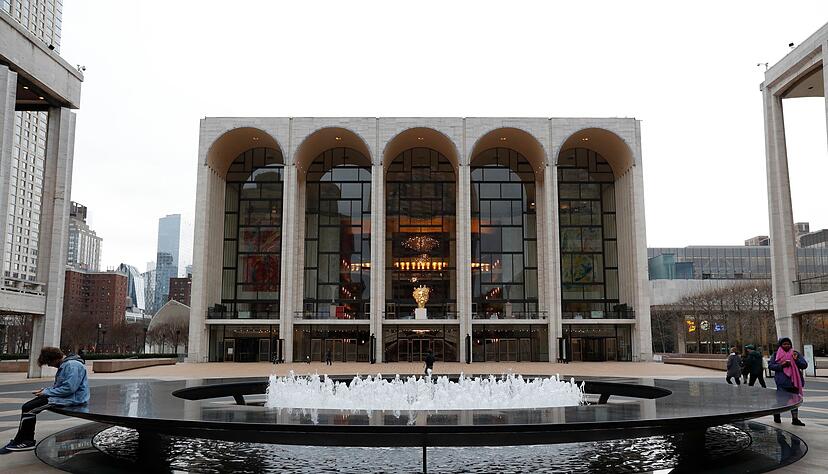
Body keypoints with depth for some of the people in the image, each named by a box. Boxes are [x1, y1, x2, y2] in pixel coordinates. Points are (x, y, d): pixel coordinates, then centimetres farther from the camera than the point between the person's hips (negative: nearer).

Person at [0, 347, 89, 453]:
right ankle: (27, 440, 9)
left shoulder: (72, 365, -20)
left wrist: (46, 392, -14)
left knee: (28, 408, -11)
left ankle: (19, 442, 2)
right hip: (63, 396, 11)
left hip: (72, 399, -11)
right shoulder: (64, 365, 14)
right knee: (29, 406, 7)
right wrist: (46, 390, 4)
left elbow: (69, 388, -25)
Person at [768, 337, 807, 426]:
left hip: (794, 381, 3)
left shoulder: (796, 354, 8)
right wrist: (781, 365, -15)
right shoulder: (776, 355, 2)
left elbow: (804, 365, 2)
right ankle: (776, 414, 21)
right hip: (782, 382, -3)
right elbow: (770, 365, -1)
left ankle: (795, 419, 18)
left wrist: (797, 360, -16)